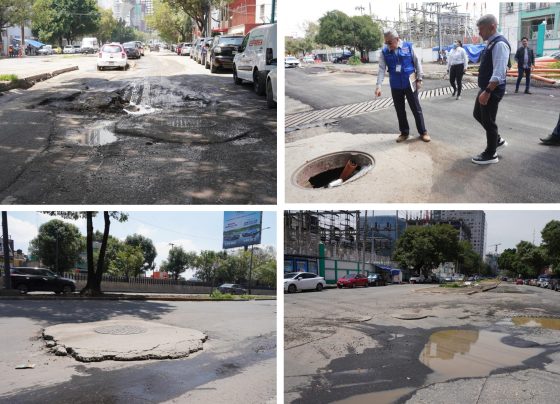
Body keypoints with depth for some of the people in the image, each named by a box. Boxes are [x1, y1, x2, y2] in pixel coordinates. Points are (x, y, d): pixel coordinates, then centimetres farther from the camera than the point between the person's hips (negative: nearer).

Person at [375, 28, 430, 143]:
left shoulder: (408, 47, -6)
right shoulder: (384, 52, -2)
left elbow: (417, 63, 0)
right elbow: (381, 69, -7)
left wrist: (419, 79, -3)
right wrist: (378, 85, -17)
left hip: (409, 84, -2)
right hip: (395, 85, 2)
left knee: (416, 109, 4)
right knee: (400, 110, 10)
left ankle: (423, 132, 14)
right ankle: (404, 132, 24)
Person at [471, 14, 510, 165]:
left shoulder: (500, 44, -21)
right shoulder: (491, 44, 10)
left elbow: (499, 73, -27)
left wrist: (487, 92, -29)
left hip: (492, 90, -10)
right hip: (486, 88, 10)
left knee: (488, 121, 1)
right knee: (478, 114, 21)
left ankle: (491, 154, 15)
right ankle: (497, 139, 36)